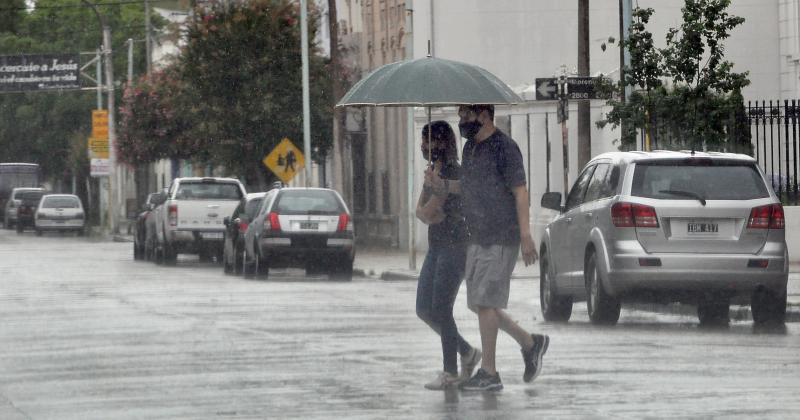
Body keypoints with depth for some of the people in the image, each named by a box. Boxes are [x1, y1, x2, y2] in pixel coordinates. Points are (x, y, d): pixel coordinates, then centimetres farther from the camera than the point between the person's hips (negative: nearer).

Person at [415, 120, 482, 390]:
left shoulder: (451, 173, -14)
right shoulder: (435, 171, 16)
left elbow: (426, 213, -16)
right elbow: (420, 211, 8)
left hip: (454, 247, -10)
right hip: (437, 247, 10)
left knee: (441, 310, -9)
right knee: (424, 310, 9)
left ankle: (450, 373, -3)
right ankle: (467, 352, 20)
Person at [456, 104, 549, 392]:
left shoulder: (504, 148, -11)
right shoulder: (470, 147, 14)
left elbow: (520, 192, -15)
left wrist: (525, 235, -19)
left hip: (501, 239, -9)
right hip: (477, 239, 9)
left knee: (484, 302, -10)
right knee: (478, 303, 9)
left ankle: (489, 373, -4)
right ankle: (530, 343, 24)